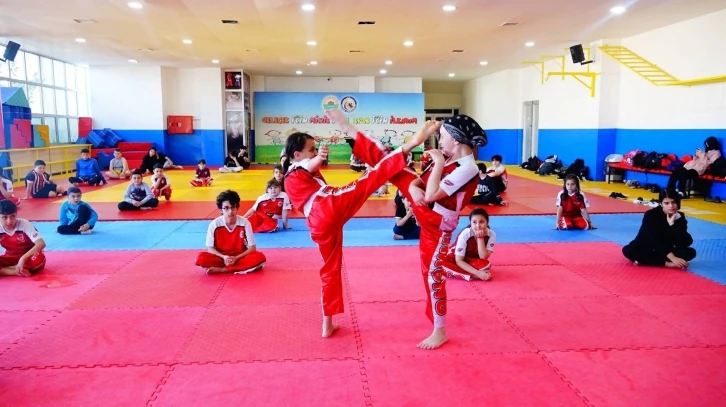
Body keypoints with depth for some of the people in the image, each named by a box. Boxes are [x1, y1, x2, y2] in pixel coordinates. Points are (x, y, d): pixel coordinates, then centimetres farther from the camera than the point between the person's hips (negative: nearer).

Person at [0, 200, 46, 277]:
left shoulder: (24, 224, -19)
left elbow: (41, 244, -30)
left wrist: (23, 258, -40)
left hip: (28, 258, -3)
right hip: (11, 258, 3)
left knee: (39, 259, -38)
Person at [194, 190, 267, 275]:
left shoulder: (244, 223, -13)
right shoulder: (214, 224, -12)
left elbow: (252, 248, -9)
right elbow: (210, 248, -5)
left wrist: (236, 258, -22)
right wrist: (223, 257, -23)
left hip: (240, 256, 0)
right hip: (221, 257, 0)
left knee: (260, 257, -30)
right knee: (200, 259, -28)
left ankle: (222, 269, -25)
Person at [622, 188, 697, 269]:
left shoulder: (680, 217, -7)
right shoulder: (651, 215, -19)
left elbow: (686, 243, -18)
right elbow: (656, 240, -26)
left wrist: (672, 224, -28)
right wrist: (672, 258, -33)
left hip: (666, 250, 4)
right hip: (646, 249, -4)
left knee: (691, 252, -20)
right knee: (628, 250, -33)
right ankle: (668, 264, -31)